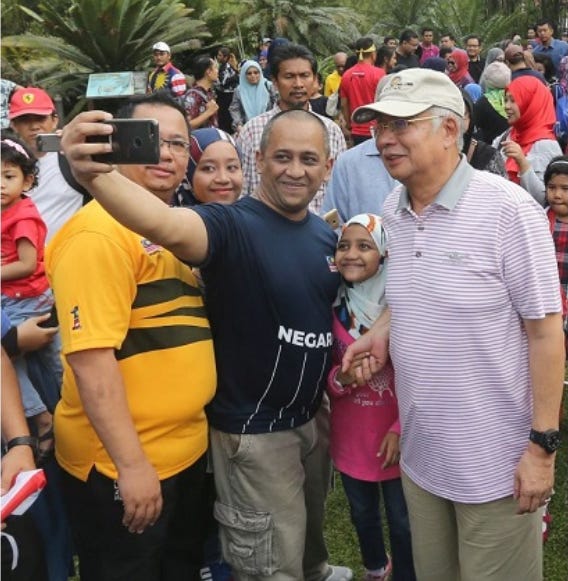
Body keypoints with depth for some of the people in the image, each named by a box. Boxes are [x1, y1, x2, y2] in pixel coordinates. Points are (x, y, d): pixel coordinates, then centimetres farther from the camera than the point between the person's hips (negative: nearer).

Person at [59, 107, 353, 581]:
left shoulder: (326, 235, 2)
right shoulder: (231, 225, -21)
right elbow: (168, 226, -44)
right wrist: (94, 174, -61)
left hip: (312, 416, 7)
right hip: (255, 431, -7)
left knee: (309, 528, 32)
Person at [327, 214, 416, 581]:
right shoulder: (334, 309, -3)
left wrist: (400, 429, -17)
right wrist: (339, 378, -17)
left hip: (394, 437, -4)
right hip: (350, 438, 4)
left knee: (402, 522, 8)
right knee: (362, 515, 23)